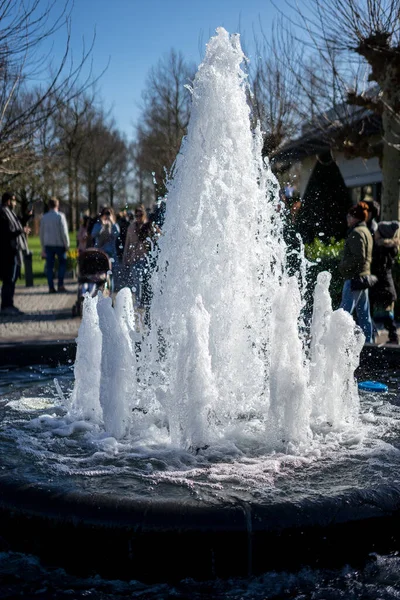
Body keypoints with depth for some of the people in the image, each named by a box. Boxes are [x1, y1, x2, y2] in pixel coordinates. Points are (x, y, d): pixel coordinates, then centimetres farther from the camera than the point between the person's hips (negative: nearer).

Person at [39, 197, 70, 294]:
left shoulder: (44, 217, 7)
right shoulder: (60, 216, -7)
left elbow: (41, 233, 11)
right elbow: (64, 232, -10)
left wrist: (43, 247, 18)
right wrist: (67, 245, -2)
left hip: (48, 245, 3)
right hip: (59, 244, -3)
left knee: (49, 266, 4)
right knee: (62, 264, 9)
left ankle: (51, 287, 2)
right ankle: (60, 285, -1)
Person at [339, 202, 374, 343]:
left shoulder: (356, 233, -13)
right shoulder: (366, 232, 19)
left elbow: (358, 257, -21)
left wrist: (343, 266, -10)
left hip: (354, 277, -10)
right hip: (364, 275, 10)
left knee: (345, 311, -9)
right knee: (363, 312, 11)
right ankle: (368, 341, 15)